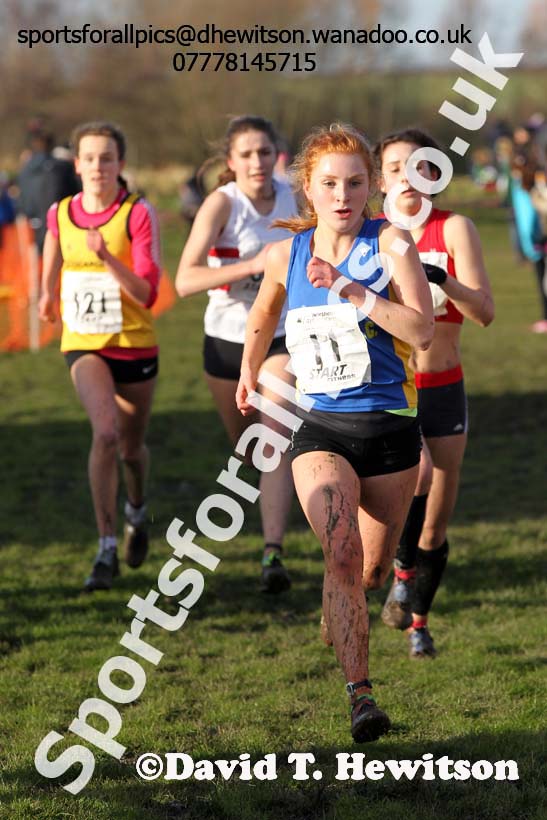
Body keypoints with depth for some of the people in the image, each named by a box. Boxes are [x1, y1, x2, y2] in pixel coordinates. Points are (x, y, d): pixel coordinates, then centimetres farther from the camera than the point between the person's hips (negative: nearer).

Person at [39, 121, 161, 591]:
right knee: (106, 432, -24)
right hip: (84, 345, 0)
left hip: (134, 345, 0)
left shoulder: (139, 214, -12)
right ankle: (107, 549, -19)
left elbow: (148, 294, -19)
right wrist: (48, 294, 29)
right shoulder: (60, 214, -2)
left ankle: (137, 512, 50)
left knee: (132, 446, 15)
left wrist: (107, 258, -30)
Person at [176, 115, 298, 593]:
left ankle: (273, 555, -21)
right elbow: (185, 280, -30)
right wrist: (251, 266, -37)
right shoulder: (221, 203, -18)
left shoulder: (292, 197, -6)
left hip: (282, 336, 1)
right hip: (226, 339, -1)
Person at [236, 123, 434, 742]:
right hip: (320, 428, 0)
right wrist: (248, 376, 33)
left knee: (370, 572, 13)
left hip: (389, 423, 0)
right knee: (342, 556, -22)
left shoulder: (390, 243, -7)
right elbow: (262, 318, 23)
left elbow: (421, 330, -21)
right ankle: (360, 696, -22)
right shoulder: (285, 255, 1)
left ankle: (340, 616, 49)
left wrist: (348, 288, -26)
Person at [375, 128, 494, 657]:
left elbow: (484, 312, -16)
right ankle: (403, 570, -5)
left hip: (444, 388, 1)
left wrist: (439, 278, -32)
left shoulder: (454, 230, -6)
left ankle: (418, 622, 28)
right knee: (416, 474, -29)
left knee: (437, 521, 7)